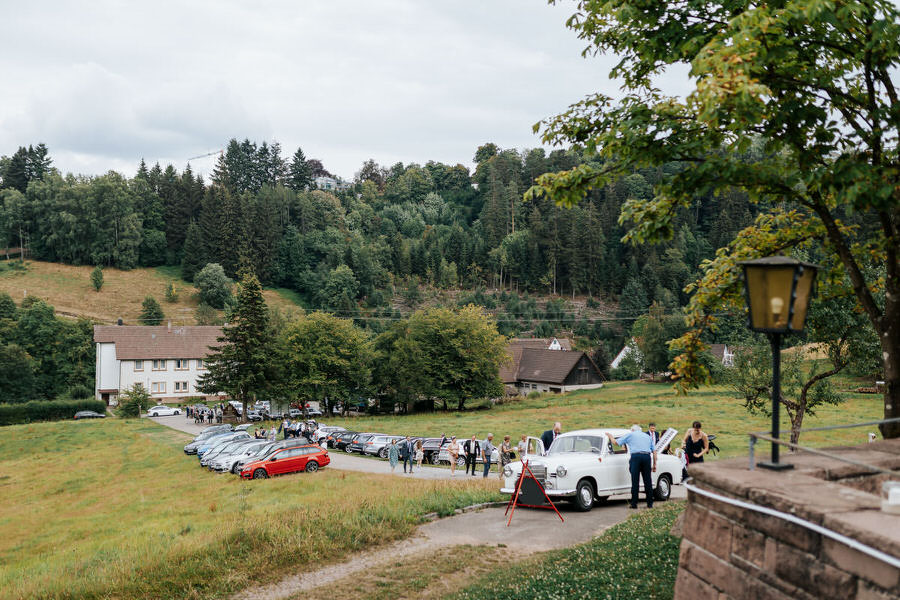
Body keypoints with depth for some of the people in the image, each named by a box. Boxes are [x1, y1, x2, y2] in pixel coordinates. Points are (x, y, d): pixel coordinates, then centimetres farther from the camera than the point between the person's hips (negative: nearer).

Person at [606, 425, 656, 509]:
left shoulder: (630, 434, 15)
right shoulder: (648, 436, 26)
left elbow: (616, 442, 13)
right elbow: (654, 451, 20)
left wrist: (610, 436, 32)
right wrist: (654, 464, 21)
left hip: (636, 456, -3)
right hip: (647, 457, 3)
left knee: (635, 481, -1)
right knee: (648, 481, 6)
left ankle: (634, 503, -1)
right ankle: (650, 503, 8)